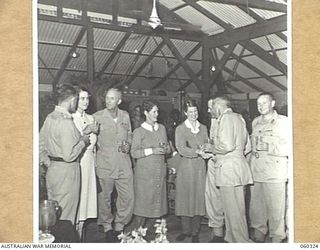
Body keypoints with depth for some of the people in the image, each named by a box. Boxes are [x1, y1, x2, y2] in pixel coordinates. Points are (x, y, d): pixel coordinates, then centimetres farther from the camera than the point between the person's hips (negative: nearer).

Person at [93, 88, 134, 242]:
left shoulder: (125, 116, 8)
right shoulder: (97, 117, -4)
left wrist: (128, 144, 3)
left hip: (124, 162, 3)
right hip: (105, 162, -3)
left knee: (128, 197, 3)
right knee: (105, 197, 6)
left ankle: (119, 226, 23)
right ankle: (107, 227, 26)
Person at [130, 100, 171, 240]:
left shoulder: (161, 128, 12)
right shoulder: (139, 131, -2)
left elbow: (168, 148, 18)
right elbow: (134, 153, -7)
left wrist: (165, 149, -4)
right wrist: (152, 150, -16)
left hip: (160, 172, 5)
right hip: (144, 172, -5)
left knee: (157, 203, 6)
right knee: (143, 203, -5)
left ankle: (150, 232, 17)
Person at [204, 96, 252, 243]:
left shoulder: (226, 118, -10)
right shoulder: (238, 118, 20)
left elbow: (227, 146, -22)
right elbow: (247, 147, 20)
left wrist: (211, 148, -4)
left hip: (229, 170, -10)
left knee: (233, 210, -5)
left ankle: (240, 241, 0)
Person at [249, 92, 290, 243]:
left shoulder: (283, 122, 0)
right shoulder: (255, 122, 16)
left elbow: (289, 148, -5)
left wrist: (268, 148, -12)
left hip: (275, 173, -4)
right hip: (255, 172, 5)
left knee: (275, 207, -2)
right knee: (256, 205, 6)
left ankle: (277, 238, 12)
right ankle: (259, 232, 23)